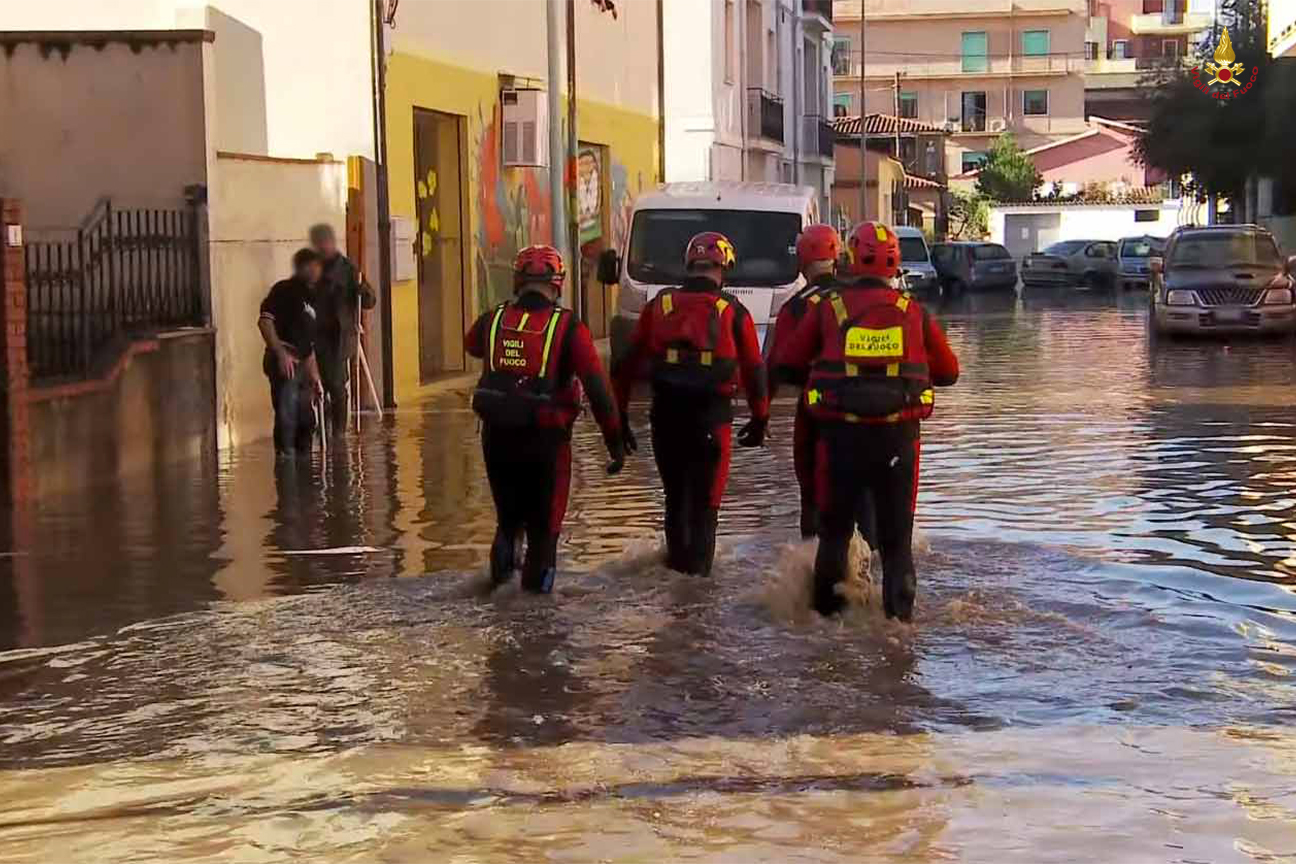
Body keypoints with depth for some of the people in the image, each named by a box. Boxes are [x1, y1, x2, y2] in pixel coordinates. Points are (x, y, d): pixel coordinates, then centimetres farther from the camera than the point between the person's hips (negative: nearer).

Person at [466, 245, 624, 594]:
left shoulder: (493, 320, -2)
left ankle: (505, 550, 6)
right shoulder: (568, 327, -11)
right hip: (546, 438, -3)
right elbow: (597, 386, -15)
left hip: (497, 434, 3)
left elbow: (471, 345, 23)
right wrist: (615, 441, -11)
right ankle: (538, 575, 19)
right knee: (544, 515, 16)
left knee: (509, 510, 25)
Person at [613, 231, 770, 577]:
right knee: (705, 499, 7)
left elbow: (628, 363, 6)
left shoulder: (659, 306, 4)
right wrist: (760, 419, 14)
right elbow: (754, 369, 2)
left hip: (665, 416, 3)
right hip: (711, 417, -3)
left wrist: (620, 415, 13)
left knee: (675, 493, 20)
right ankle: (698, 566, 4)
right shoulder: (733, 312, -3)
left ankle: (677, 557, 32)